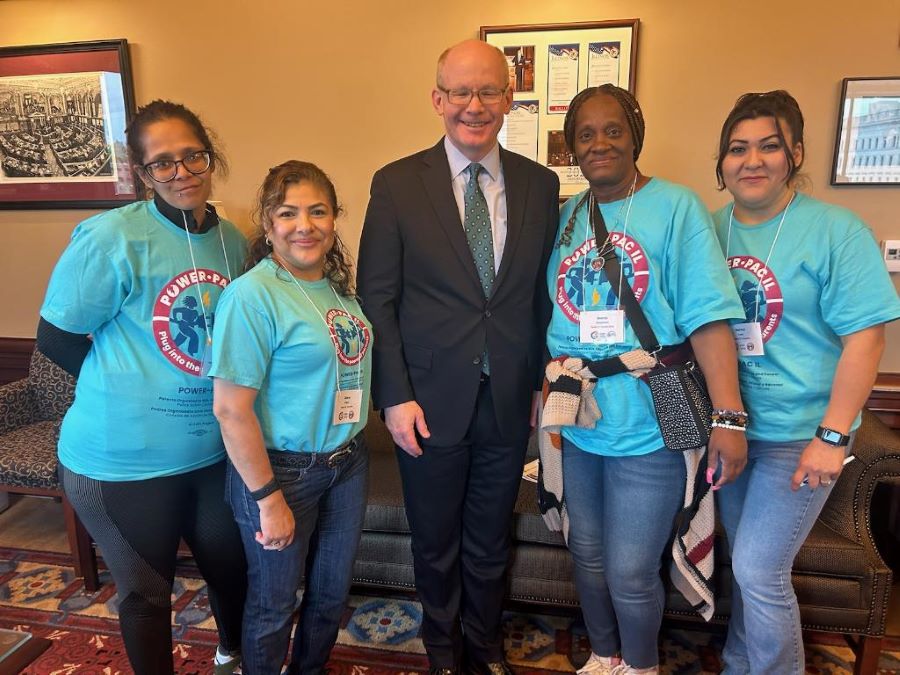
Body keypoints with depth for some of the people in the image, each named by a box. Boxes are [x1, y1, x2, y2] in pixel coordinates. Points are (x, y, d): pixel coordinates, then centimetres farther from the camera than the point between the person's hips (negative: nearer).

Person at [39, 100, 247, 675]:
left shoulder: (234, 240, -1)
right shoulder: (113, 237, -16)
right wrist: (127, 390, -4)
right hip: (125, 458, -5)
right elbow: (56, 338, -10)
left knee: (232, 565, 23)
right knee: (147, 591, 16)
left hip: (213, 449, 5)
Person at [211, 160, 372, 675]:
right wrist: (268, 498, -17)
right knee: (275, 603, 16)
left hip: (348, 460, 7)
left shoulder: (340, 284, 2)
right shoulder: (252, 294, -20)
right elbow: (231, 409, -21)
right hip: (283, 470, -6)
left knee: (333, 590, 23)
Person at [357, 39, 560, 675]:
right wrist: (395, 396, -11)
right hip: (430, 401, -2)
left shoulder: (541, 184, 1)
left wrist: (542, 380, 5)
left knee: (490, 543, 20)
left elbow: (544, 293, 6)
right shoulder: (396, 184, -6)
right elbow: (377, 299, -6)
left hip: (509, 401, 2)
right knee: (436, 545, 18)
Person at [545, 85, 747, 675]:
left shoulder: (677, 207, -7)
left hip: (648, 426, -5)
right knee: (588, 555, 19)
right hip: (578, 423, 5)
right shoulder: (564, 217, 7)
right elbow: (553, 318, 9)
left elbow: (709, 316, -14)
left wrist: (729, 417, -19)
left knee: (631, 574, 5)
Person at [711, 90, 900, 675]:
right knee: (746, 562, 19)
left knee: (759, 571, -1)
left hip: (797, 435, -4)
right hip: (727, 427, 5)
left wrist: (832, 436, -17)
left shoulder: (835, 231, -10)